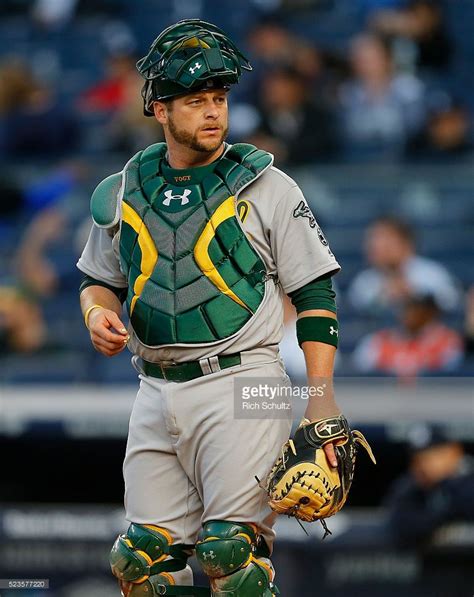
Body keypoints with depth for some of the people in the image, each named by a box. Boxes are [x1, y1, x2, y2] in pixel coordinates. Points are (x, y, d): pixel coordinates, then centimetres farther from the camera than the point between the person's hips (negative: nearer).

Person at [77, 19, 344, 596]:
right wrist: (98, 313, 0)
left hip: (241, 383, -4)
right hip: (157, 392, 4)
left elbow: (315, 291, 0)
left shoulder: (266, 187, 1)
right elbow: (100, 279, 25)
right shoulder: (123, 194, 11)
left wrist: (322, 396, -9)